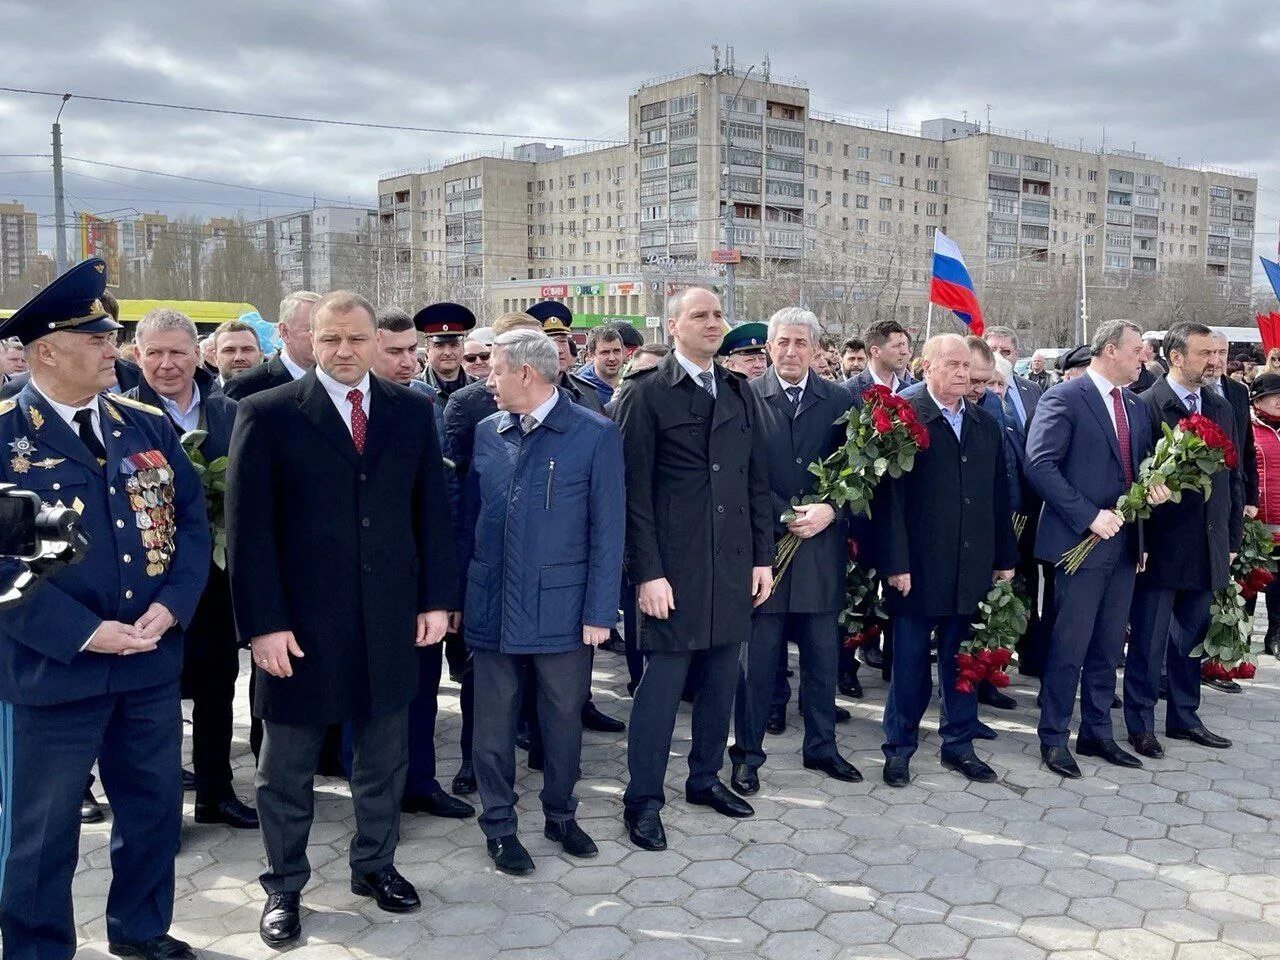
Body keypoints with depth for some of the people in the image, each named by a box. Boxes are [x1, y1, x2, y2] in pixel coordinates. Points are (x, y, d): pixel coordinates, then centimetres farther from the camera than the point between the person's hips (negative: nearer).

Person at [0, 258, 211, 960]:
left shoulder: (149, 426, 6)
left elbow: (193, 521, 4)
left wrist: (169, 607, -11)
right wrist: (83, 632, -19)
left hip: (151, 663, 5)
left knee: (155, 807, 18)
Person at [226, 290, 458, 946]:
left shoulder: (412, 411, 5)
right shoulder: (267, 414, -5)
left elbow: (432, 510, 7)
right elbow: (248, 527, -7)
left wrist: (437, 598, 2)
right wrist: (263, 623, -12)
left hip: (390, 619, 3)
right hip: (299, 622, -3)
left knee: (383, 757, 16)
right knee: (286, 764, 11)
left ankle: (375, 866, 36)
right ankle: (284, 886, 29)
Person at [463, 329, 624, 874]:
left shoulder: (595, 435, -6)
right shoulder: (486, 432, 6)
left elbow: (607, 529, -7)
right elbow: (469, 515, 11)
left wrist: (600, 611, -10)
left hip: (562, 606, -3)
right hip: (491, 605, 3)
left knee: (563, 719, 11)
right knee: (493, 722, 10)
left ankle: (561, 817, 31)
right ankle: (499, 826, 26)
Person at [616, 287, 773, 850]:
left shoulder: (739, 392, 11)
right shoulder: (646, 395, -6)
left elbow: (756, 480, 13)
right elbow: (634, 491, -9)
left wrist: (763, 556, 9)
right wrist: (647, 572, -13)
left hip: (732, 562, 5)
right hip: (674, 565, -5)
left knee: (721, 676, 13)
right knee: (663, 681, -1)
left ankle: (705, 778, 31)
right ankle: (643, 800, 13)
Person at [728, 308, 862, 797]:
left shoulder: (840, 402, 6)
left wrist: (829, 511, -12)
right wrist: (787, 518, -13)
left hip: (822, 550, 3)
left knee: (823, 658, 13)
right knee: (757, 658, 6)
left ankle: (821, 746, 29)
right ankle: (748, 752, 19)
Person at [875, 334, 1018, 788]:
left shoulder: (986, 425, 11)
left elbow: (999, 497, 13)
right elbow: (889, 496, -10)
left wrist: (1005, 560, 11)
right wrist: (896, 563, -14)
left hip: (972, 568, 5)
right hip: (918, 569, -5)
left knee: (962, 659, 13)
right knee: (910, 663, 5)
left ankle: (959, 744, 26)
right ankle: (899, 747, 19)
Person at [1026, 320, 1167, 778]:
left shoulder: (1137, 407, 16)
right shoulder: (1063, 398, -9)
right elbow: (1040, 464, -17)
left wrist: (1155, 487, -2)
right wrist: (1089, 516, -20)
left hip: (1124, 542, 7)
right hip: (1082, 542, -7)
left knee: (1108, 647, 14)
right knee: (1068, 647, -2)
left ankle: (1097, 733, 25)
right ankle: (1054, 738, 11)